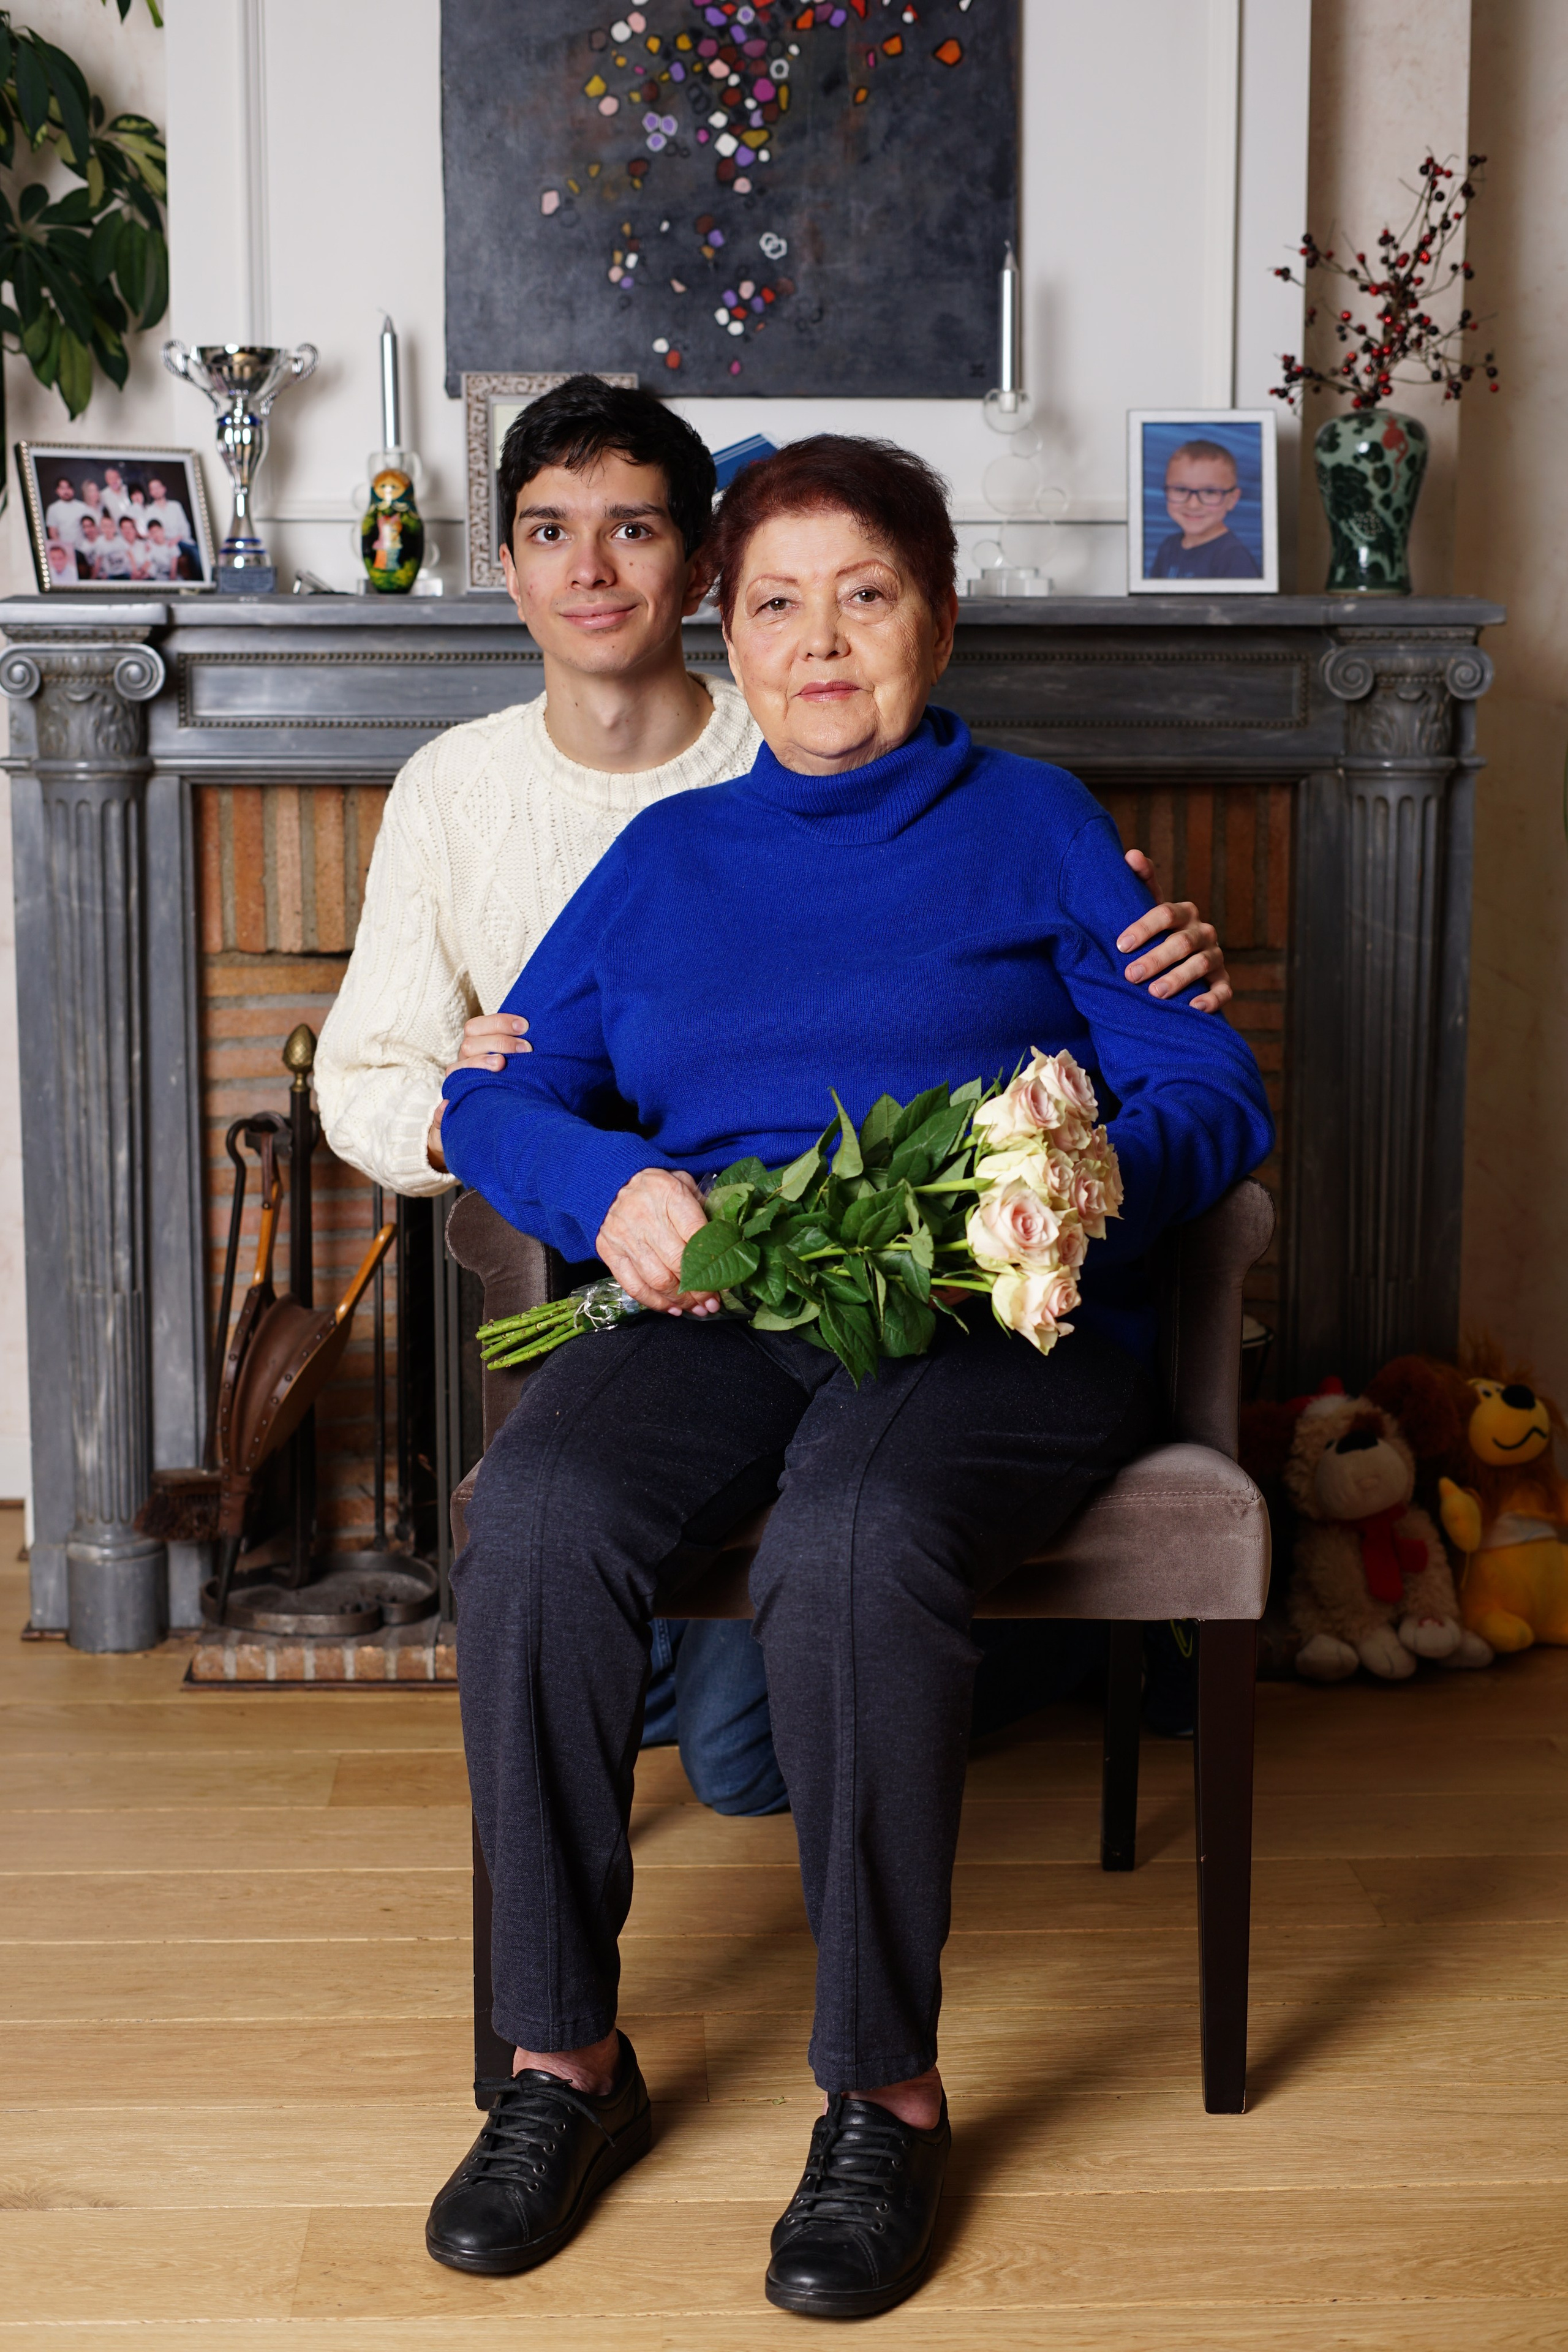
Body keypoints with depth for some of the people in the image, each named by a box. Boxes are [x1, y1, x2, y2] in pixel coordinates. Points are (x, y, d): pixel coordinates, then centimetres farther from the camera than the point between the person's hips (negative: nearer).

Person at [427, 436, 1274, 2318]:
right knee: (534, 1517, -29)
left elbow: (1213, 1099, 5)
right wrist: (610, 1186, -7)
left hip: (999, 1322, -3)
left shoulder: (1033, 826, 13)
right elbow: (491, 1097, 16)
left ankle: (886, 2093, -20)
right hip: (710, 1308, 3)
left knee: (851, 1546, -36)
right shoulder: (666, 856, 22)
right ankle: (564, 2054, -14)